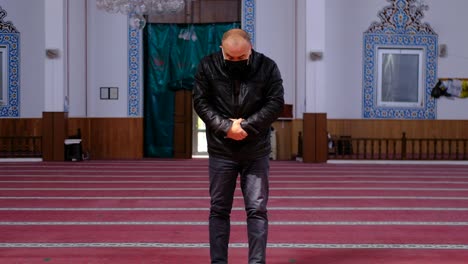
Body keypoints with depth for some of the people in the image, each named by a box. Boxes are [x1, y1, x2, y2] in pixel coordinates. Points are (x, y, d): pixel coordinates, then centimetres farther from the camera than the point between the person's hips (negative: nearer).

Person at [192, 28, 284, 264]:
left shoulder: (267, 67, -3)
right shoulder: (207, 66, -2)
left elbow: (276, 103, -6)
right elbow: (201, 102, -3)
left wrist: (246, 126, -15)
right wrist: (226, 127, -16)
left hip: (256, 152, 0)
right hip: (221, 151, 1)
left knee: (257, 209, 1)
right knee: (219, 209, 7)